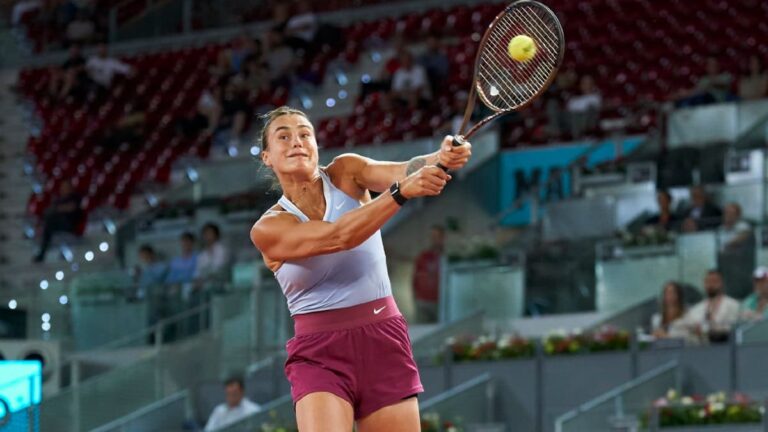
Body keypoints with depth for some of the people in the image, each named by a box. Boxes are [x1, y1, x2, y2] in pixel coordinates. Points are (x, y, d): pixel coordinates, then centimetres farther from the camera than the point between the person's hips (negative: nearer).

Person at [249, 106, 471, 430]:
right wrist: (402, 191, -34)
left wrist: (440, 158, -39)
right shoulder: (267, 230, -4)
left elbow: (406, 170, -16)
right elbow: (337, 237, -21)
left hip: (384, 344, 2)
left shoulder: (346, 173, 4)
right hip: (320, 356, -2)